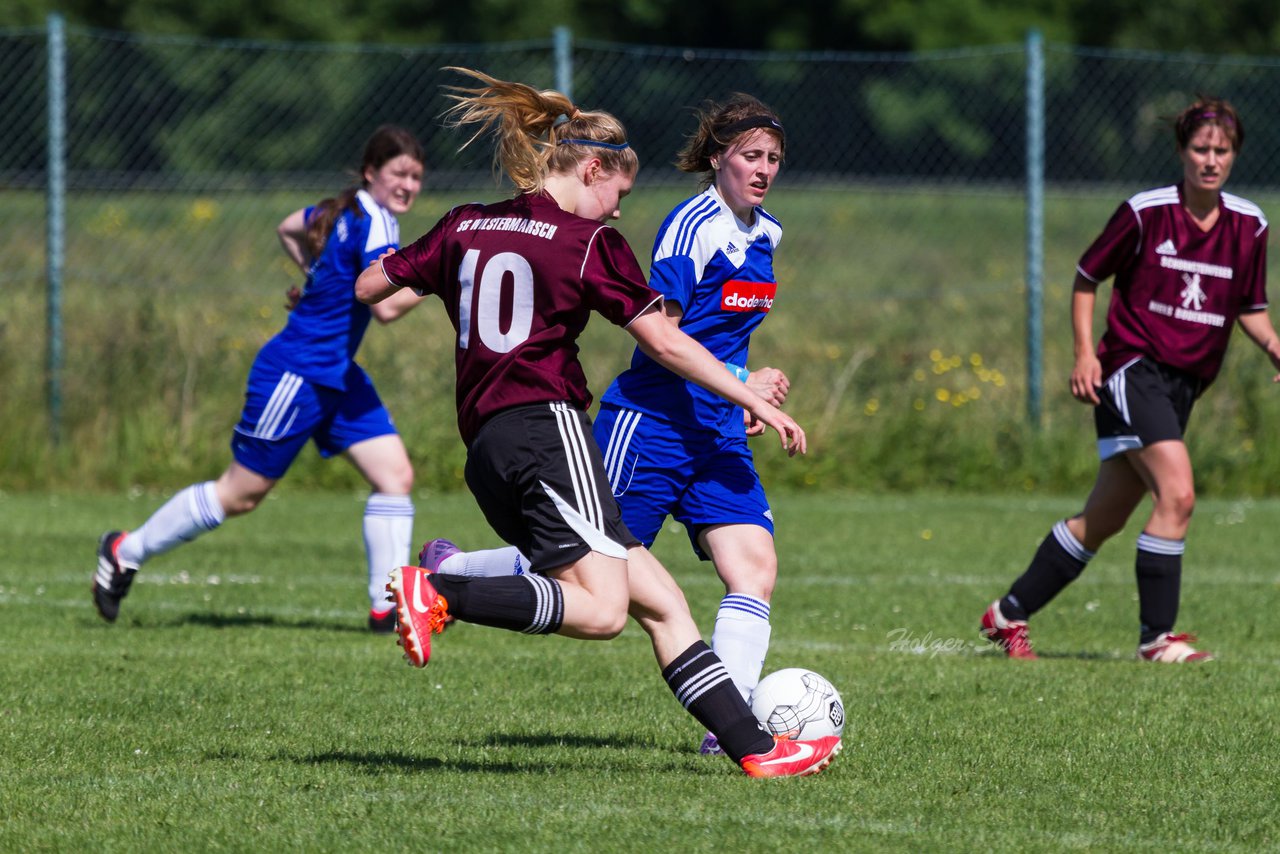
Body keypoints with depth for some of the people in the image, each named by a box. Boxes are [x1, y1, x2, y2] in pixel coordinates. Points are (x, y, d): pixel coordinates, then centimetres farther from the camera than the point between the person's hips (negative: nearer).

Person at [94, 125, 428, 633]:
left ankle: (388, 606, -3)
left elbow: (288, 227, 26)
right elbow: (386, 307, -30)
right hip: (296, 375, -10)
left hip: (338, 378, 10)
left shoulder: (349, 211, 9)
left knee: (396, 475, -3)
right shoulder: (374, 222, -19)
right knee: (241, 492, 1)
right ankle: (126, 551, 16)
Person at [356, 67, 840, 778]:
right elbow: (665, 345, 2)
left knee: (658, 599, 5)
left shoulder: (464, 227, 15)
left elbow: (364, 286, 20)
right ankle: (439, 596, -27)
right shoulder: (588, 241, 0)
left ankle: (753, 746, -1)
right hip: (547, 430, -8)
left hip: (485, 447, 8)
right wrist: (755, 401, 11)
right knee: (602, 608, -20)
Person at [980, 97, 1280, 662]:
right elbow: (1086, 277, 2)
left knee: (1104, 520, 10)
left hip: (1183, 385, 6)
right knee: (1177, 494, -23)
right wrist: (1084, 352, -9)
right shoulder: (1146, 213, -8)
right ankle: (1156, 637, -15)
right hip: (1132, 368, -6)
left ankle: (1008, 615, 24)